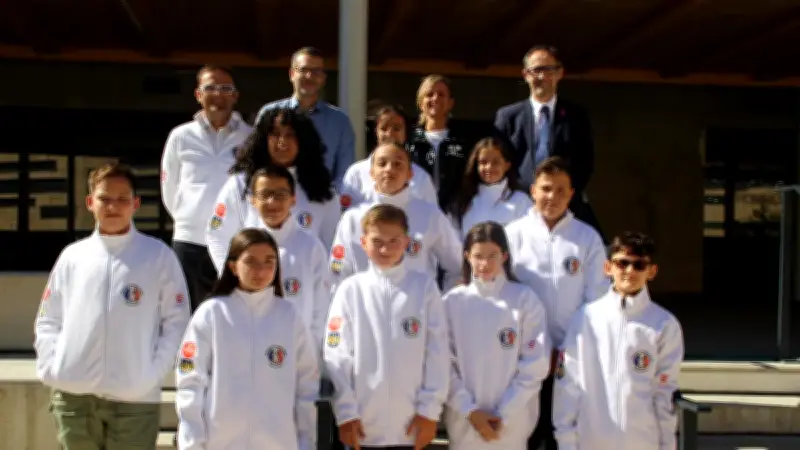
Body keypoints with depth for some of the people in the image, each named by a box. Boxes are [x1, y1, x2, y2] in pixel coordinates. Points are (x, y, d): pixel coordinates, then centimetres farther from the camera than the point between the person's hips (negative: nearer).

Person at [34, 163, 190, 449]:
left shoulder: (159, 256, 1)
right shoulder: (72, 256, 10)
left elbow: (177, 321, -1)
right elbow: (48, 321, 14)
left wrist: (154, 371, -11)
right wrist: (50, 367, 0)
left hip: (135, 398, -3)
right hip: (73, 396, 3)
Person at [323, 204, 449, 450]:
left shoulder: (425, 287, 0)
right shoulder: (350, 290, -1)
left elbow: (437, 352, -1)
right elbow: (337, 356, -2)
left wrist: (429, 410, -4)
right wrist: (346, 413, -6)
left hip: (412, 424, 0)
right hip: (362, 425, 0)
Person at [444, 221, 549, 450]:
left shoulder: (525, 299, -2)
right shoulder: (452, 301, 1)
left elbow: (536, 364, -5)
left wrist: (504, 414, -9)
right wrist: (470, 410, -10)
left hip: (512, 423, -1)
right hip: (464, 420, 1)